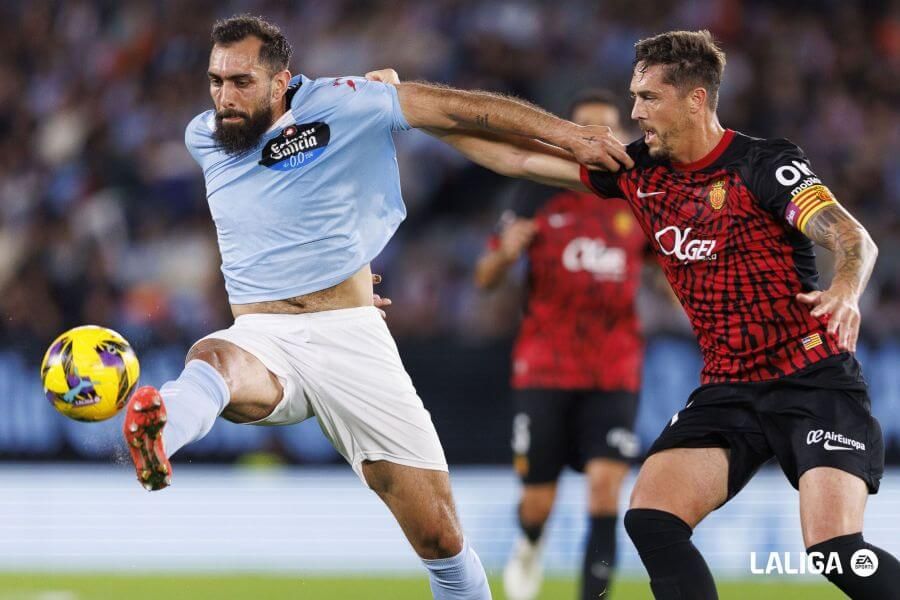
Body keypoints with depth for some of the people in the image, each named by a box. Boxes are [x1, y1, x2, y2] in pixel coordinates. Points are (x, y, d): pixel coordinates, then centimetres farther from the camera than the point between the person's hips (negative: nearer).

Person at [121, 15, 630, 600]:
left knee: (440, 537, -7)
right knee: (212, 359, -38)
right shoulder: (202, 139, 10)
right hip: (261, 338, 2)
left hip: (350, 336, -2)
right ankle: (156, 442, -71)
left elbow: (457, 108, -2)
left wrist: (566, 134, -5)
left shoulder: (335, 106, -3)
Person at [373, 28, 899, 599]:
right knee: (651, 519, -11)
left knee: (836, 550, -23)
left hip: (812, 376, -6)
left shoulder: (762, 165, -12)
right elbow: (519, 157, 10)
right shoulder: (638, 171, 5)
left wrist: (846, 290, -43)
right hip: (728, 388, 6)